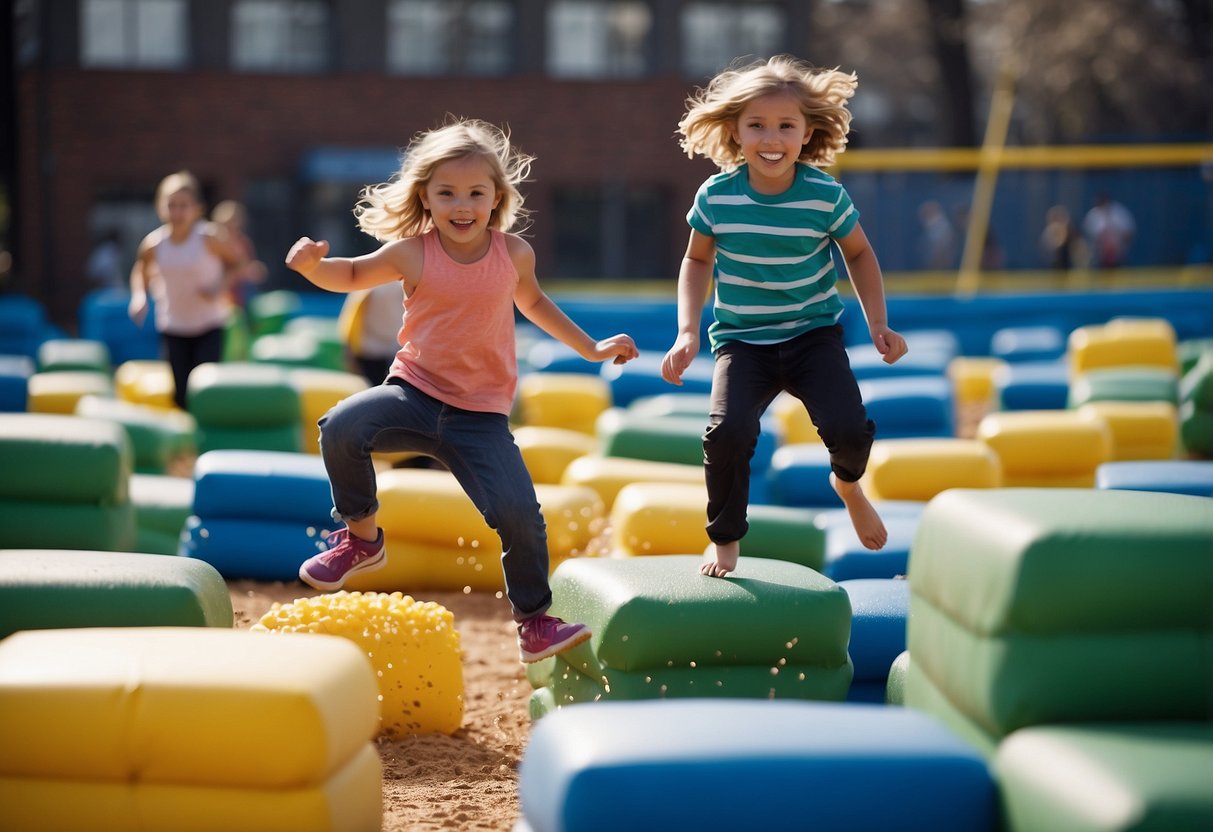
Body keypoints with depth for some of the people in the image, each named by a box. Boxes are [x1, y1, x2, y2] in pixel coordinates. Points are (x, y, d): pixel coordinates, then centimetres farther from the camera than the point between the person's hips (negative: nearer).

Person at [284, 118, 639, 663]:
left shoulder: (514, 253, 0)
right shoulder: (411, 254, -5)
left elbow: (531, 300, 22)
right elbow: (350, 277, 10)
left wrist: (589, 347, 24)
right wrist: (312, 265, -13)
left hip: (480, 415, 1)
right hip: (414, 393, -1)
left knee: (520, 517, -12)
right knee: (341, 428, -29)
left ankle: (535, 623, 12)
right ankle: (361, 538, -3)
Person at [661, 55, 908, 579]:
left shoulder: (825, 195, -12)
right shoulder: (716, 196, -10)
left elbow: (859, 254, 5)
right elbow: (697, 261, 7)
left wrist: (878, 325, -3)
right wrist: (687, 331, -3)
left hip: (814, 334, 0)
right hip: (742, 340, 0)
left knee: (848, 428, -19)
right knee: (728, 432, -24)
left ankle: (847, 482, 21)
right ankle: (724, 540, 2)